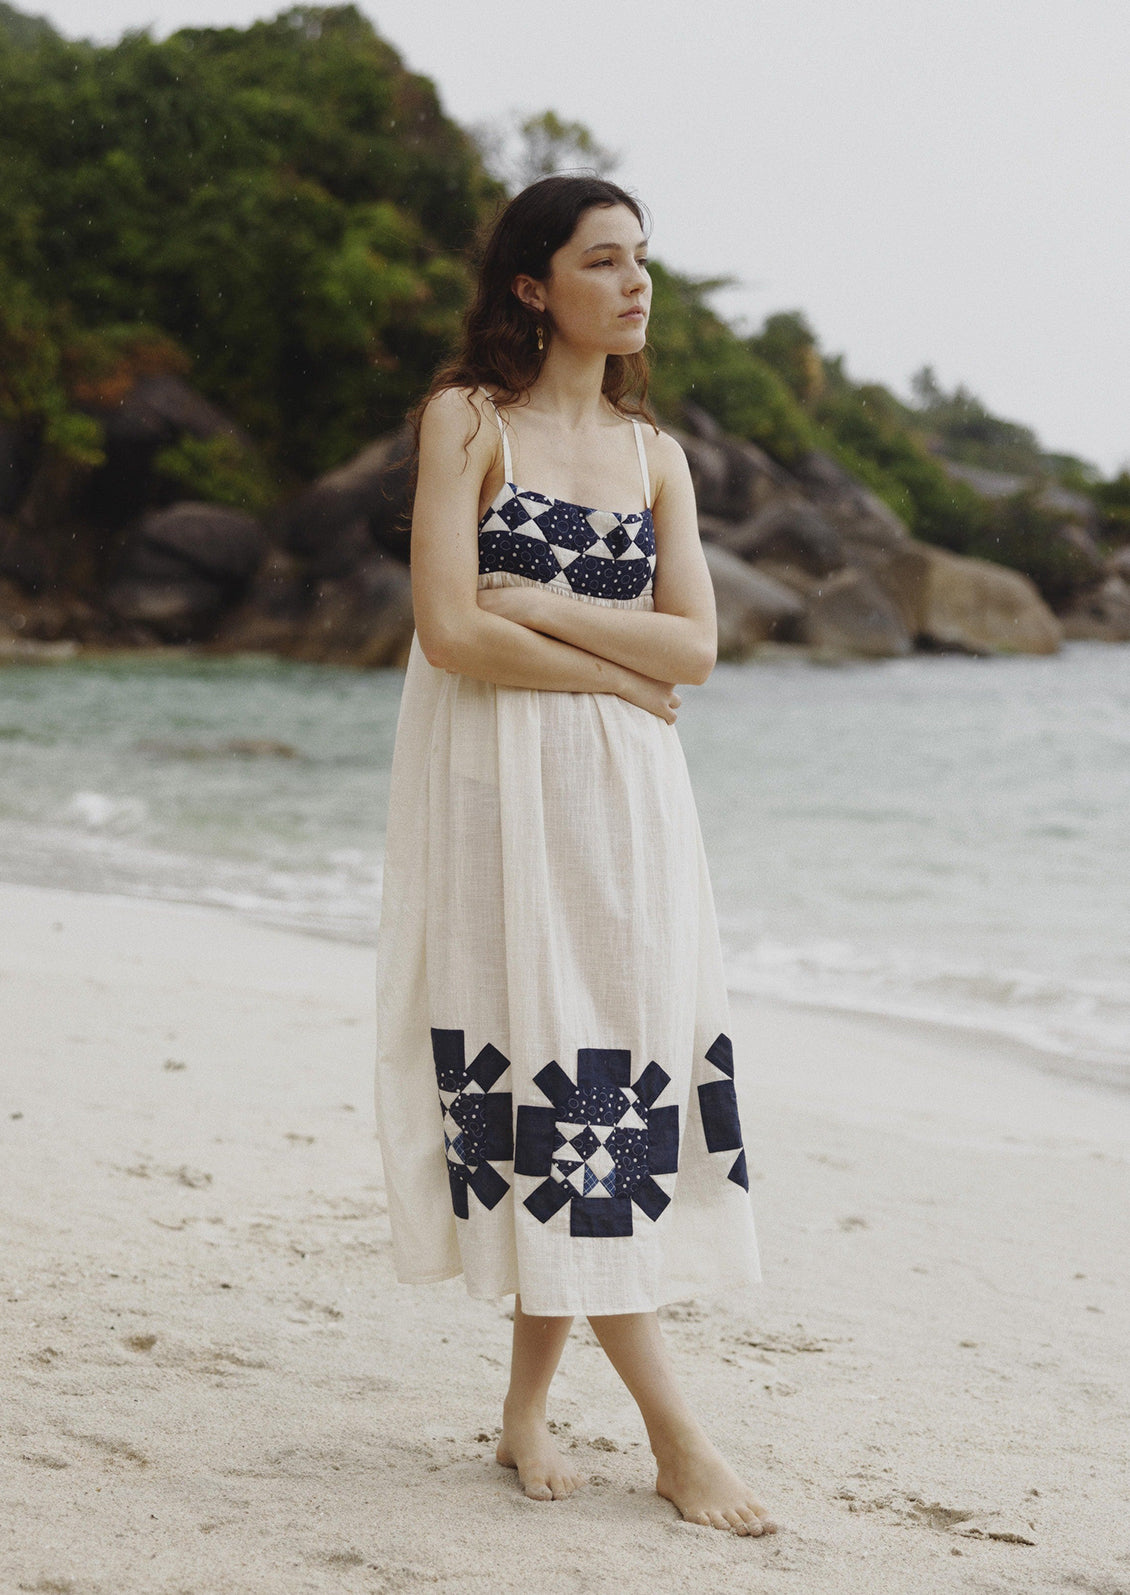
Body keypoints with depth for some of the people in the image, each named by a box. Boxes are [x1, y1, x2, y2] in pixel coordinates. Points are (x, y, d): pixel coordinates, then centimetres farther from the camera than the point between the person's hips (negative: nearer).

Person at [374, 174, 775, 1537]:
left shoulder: (654, 451, 14)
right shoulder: (467, 418, -1)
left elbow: (696, 642, 2)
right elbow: (451, 631, -12)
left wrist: (541, 609, -9)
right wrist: (620, 670, -5)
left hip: (624, 798, 5)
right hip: (501, 784, -5)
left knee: (617, 1067, 0)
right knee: (550, 1079, -6)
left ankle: (527, 1410, 12)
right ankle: (673, 1433, -2)